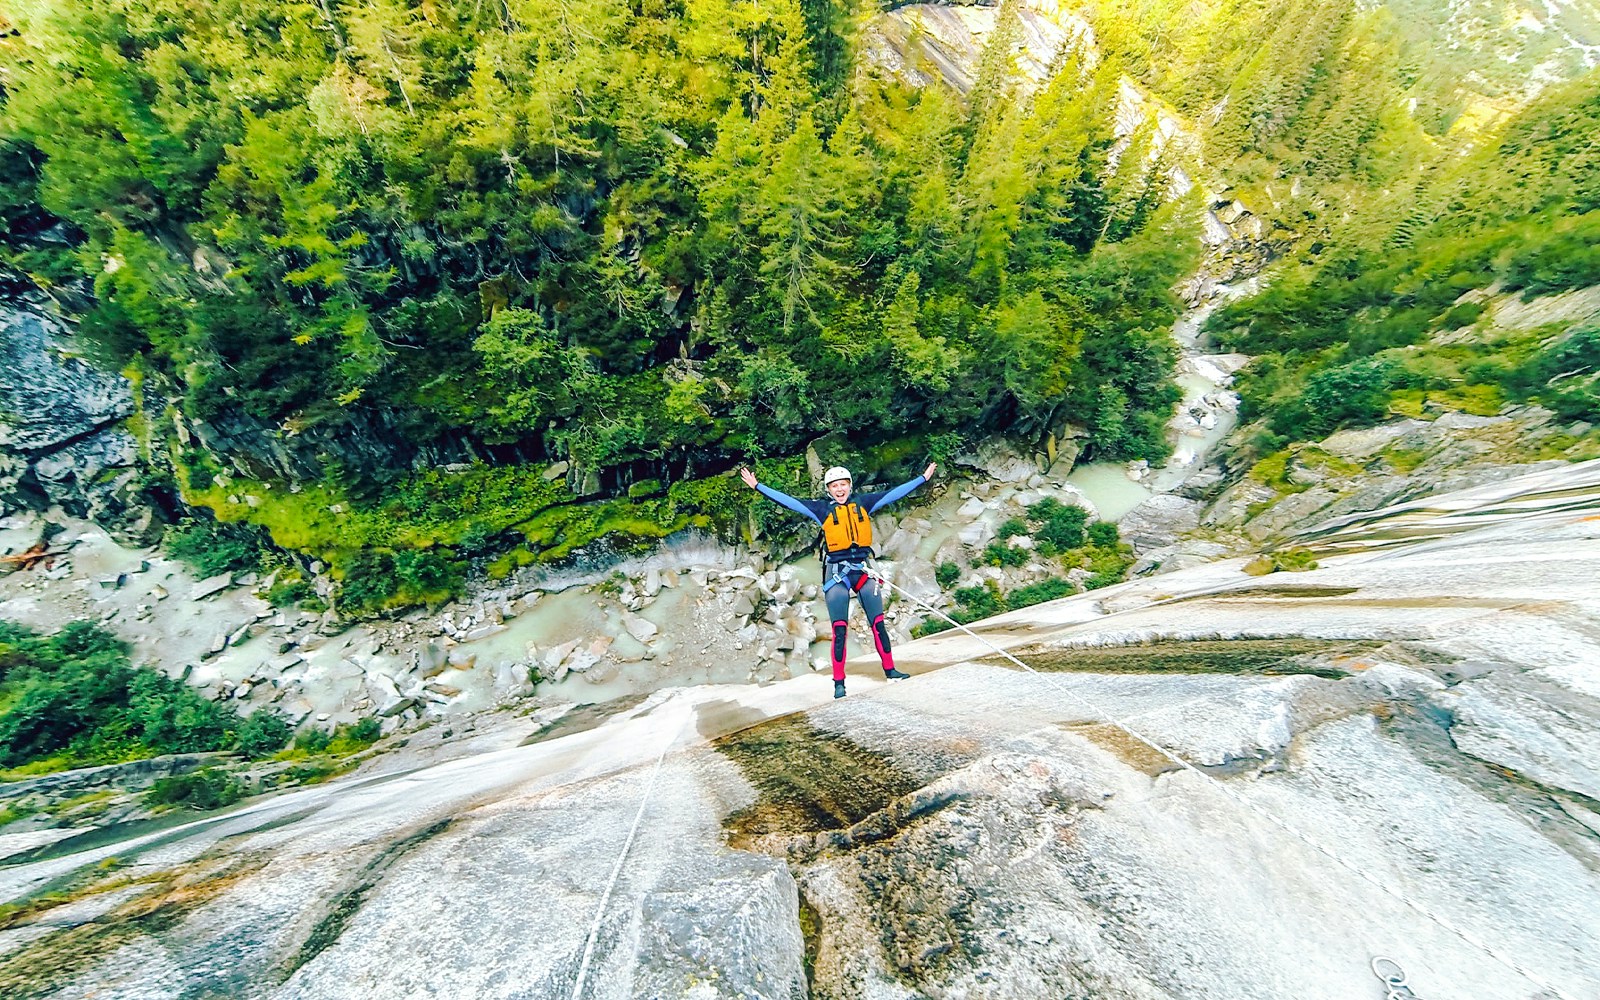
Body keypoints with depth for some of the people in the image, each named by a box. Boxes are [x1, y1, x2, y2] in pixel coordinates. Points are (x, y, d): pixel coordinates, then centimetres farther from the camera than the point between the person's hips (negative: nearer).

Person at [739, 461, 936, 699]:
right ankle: (839, 682, 10)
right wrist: (756, 486, -8)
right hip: (836, 573, -2)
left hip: (864, 569, 2)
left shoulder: (863, 503, 8)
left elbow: (894, 493, 13)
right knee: (840, 630, -1)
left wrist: (923, 478, 16)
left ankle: (890, 670, 23)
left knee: (879, 624, 7)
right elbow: (788, 500, -3)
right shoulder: (822, 508, 1)